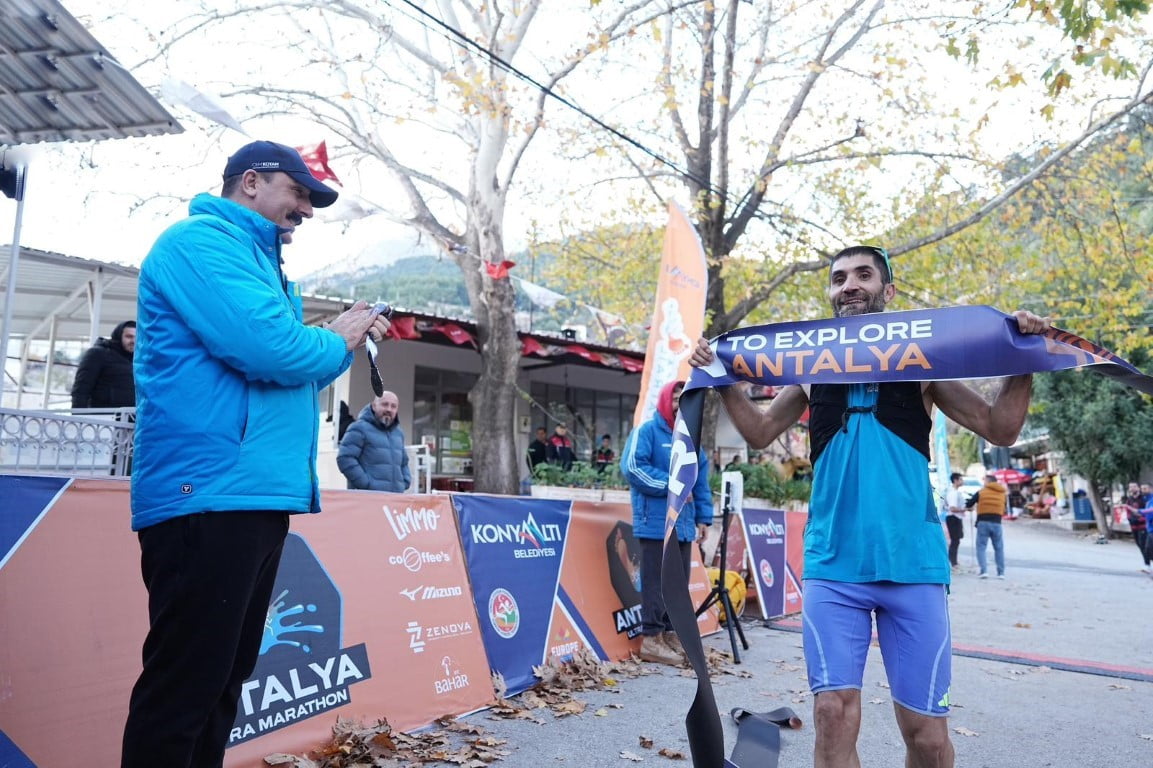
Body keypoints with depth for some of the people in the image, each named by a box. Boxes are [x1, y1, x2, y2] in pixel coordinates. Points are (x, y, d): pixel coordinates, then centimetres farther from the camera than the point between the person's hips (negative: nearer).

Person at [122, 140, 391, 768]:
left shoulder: (256, 260, 23)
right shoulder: (202, 240, -7)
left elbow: (286, 374, 24)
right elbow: (268, 348, -23)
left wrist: (349, 338, 10)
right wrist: (336, 342, -3)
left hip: (253, 495, 10)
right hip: (211, 496, -10)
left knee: (222, 681, 17)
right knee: (182, 688, -3)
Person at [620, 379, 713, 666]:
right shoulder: (647, 431, -4)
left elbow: (701, 480, 20)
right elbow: (632, 466, -16)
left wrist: (703, 516, 13)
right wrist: (670, 485, -15)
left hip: (683, 523, 7)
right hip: (656, 522, -7)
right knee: (656, 583, -4)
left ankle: (671, 634, 22)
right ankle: (651, 639, 2)